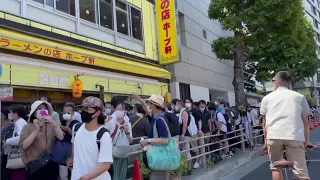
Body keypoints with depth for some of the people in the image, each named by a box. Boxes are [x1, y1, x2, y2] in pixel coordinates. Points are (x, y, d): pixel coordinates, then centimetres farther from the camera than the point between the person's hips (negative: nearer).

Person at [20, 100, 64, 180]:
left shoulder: (51, 125, 4)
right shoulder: (28, 127, 0)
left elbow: (61, 137, -10)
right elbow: (24, 145, -12)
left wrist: (53, 123, -19)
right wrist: (36, 130, -20)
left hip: (50, 163, 2)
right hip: (34, 164, -2)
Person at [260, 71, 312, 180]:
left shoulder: (267, 98, 15)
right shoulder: (299, 97, 14)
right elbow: (305, 121, 13)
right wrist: (306, 140, 22)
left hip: (273, 136, 1)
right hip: (294, 136, 0)